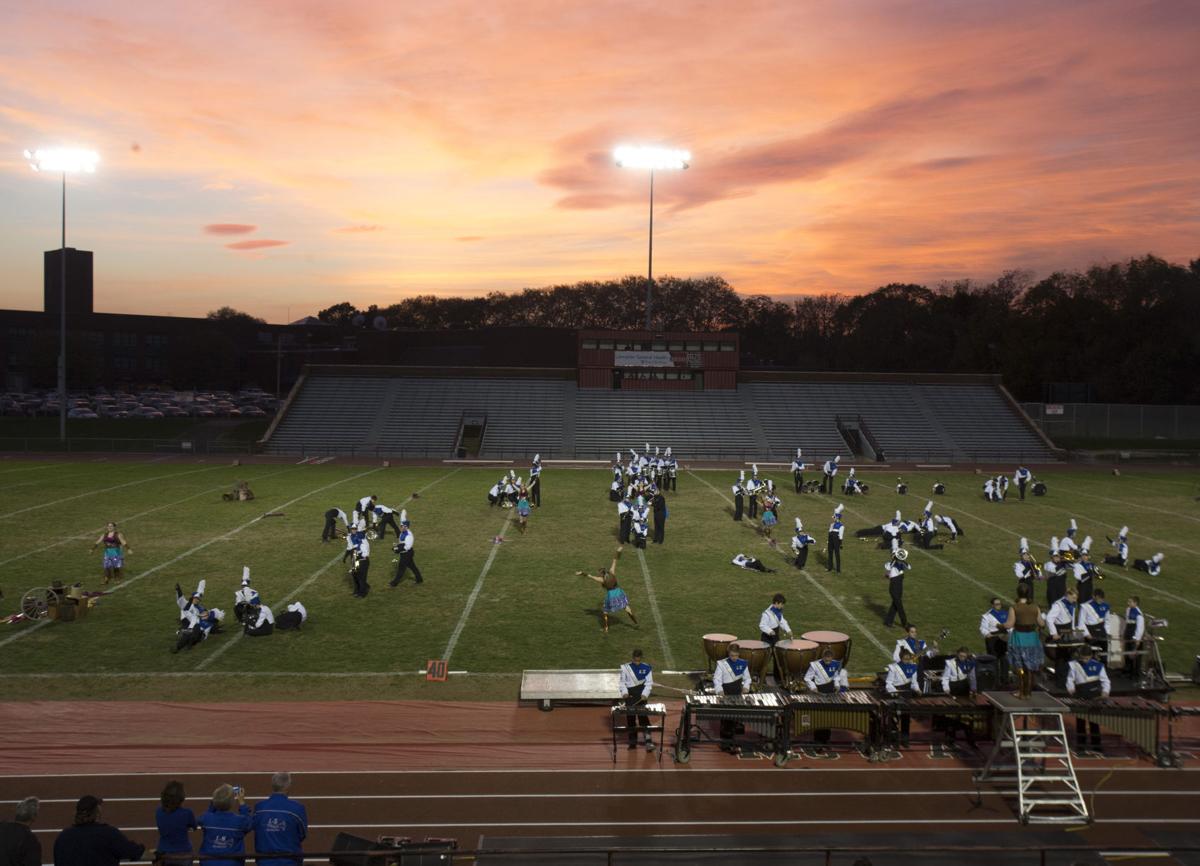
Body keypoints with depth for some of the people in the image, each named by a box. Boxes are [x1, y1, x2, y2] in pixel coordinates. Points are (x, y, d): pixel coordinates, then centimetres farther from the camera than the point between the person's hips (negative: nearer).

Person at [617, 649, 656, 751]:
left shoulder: (646, 668, -1)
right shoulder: (625, 667, -1)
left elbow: (649, 683, 0)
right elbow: (622, 682, 3)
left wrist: (645, 694, -13)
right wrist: (624, 692, -12)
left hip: (641, 695, -1)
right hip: (629, 695, 1)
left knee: (643, 716, -10)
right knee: (630, 718, 5)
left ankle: (648, 741, -13)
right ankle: (632, 741, 14)